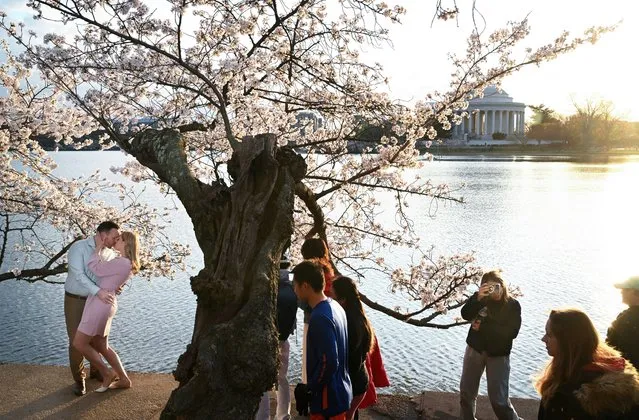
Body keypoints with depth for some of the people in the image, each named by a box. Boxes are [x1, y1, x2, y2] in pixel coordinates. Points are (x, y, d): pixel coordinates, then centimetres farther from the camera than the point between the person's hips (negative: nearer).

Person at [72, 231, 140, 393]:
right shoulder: (124, 263, 13)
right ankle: (124, 379, 23)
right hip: (103, 303, 10)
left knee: (79, 343, -1)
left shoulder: (122, 263, -18)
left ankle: (107, 374, 10)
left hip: (100, 304, -10)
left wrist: (98, 247, -4)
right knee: (101, 346, 16)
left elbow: (95, 268, -16)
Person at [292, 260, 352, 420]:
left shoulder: (320, 318, -26)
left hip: (328, 397, -9)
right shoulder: (335, 306, 3)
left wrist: (310, 389, -13)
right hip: (340, 390, 9)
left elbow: (328, 363, -28)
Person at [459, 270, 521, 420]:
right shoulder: (480, 298, -3)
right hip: (475, 349, 3)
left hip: (498, 354, -3)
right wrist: (478, 298, -31)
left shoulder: (513, 305, -9)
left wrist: (482, 327, -16)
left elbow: (512, 332, -18)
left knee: (498, 398, -2)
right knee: (467, 391, 14)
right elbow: (465, 315, -16)